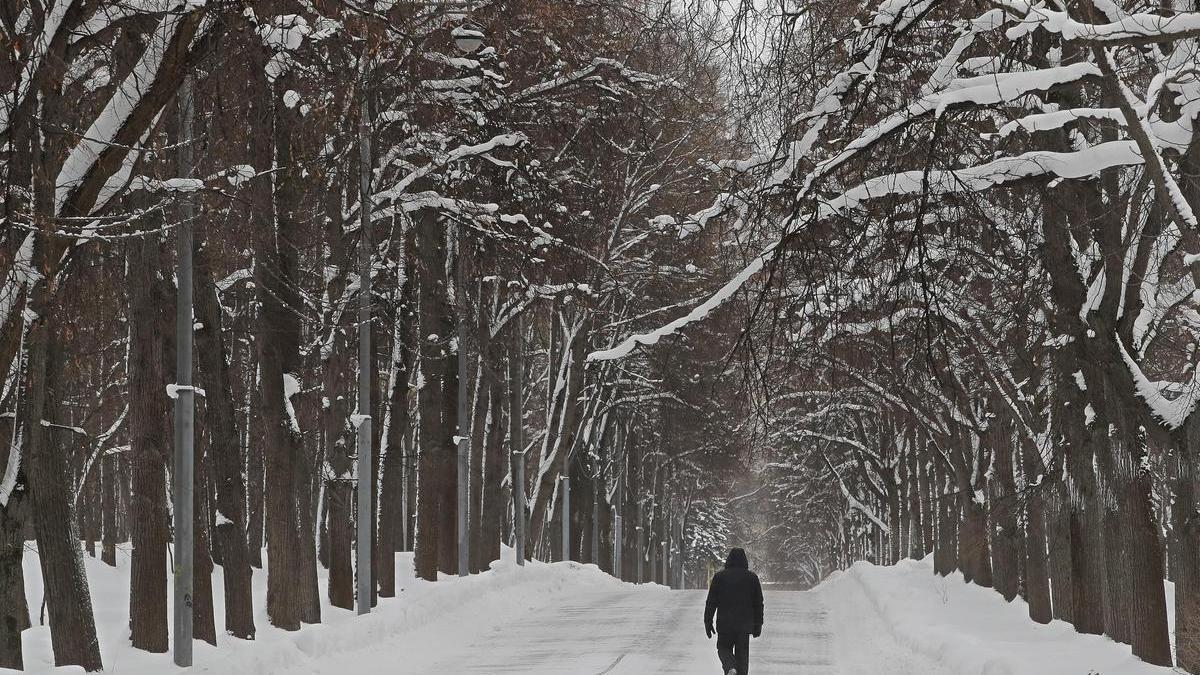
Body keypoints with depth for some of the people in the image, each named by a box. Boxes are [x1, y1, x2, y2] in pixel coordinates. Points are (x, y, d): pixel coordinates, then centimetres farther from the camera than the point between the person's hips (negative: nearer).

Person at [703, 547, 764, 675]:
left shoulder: (719, 577, 0)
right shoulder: (752, 577, 4)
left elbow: (711, 602, 0)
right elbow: (758, 603, 8)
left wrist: (708, 622, 5)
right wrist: (758, 625, 14)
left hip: (724, 623, -1)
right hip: (745, 625, 1)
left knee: (724, 648, 12)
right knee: (742, 653, 9)